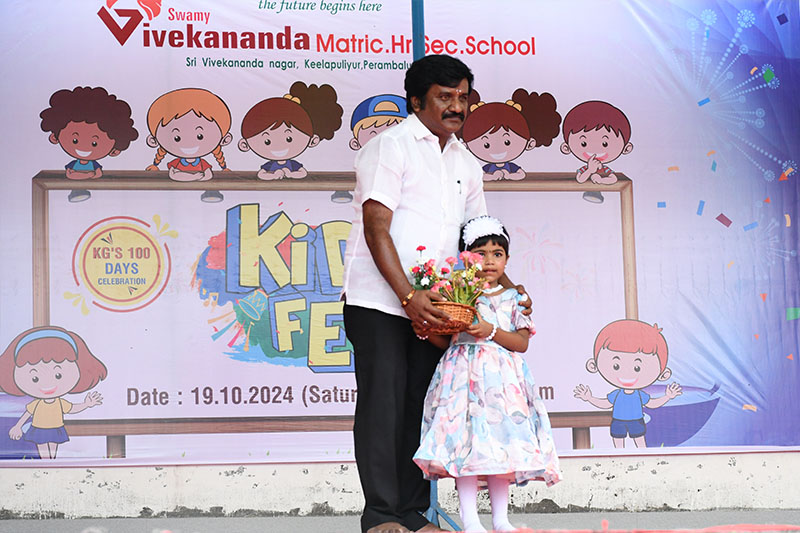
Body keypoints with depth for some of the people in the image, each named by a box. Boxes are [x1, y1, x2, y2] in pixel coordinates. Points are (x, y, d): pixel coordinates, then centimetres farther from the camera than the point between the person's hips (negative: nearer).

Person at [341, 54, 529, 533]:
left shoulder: (467, 164, 17)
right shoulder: (391, 145, -4)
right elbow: (376, 229, -12)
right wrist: (408, 295, -20)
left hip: (431, 306, 6)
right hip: (380, 300, -6)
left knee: (420, 407, 6)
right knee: (383, 404, -6)